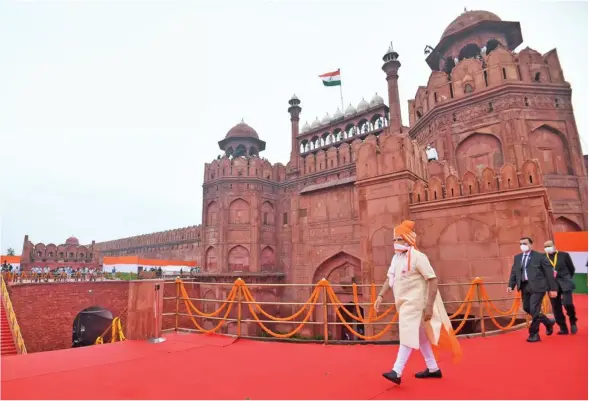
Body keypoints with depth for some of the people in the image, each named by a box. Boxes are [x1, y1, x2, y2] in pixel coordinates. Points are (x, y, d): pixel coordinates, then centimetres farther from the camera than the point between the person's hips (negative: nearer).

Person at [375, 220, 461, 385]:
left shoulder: (417, 256, -16)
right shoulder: (396, 257, 8)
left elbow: (433, 280, -18)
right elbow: (390, 279, 13)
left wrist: (429, 305, -21)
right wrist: (381, 296, 2)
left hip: (414, 302, -8)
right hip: (403, 303, 9)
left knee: (407, 334, -10)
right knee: (419, 335, 16)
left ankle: (397, 372, -9)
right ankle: (433, 368, 30)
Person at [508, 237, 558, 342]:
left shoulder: (540, 256, -3)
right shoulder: (517, 257, 12)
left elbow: (549, 273, -3)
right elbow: (514, 272, 10)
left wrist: (552, 288, -6)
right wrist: (511, 285, -2)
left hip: (537, 286, -6)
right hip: (524, 287, 6)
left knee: (534, 310, -6)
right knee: (527, 309, 12)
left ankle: (534, 334, 10)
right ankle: (548, 322, 36)